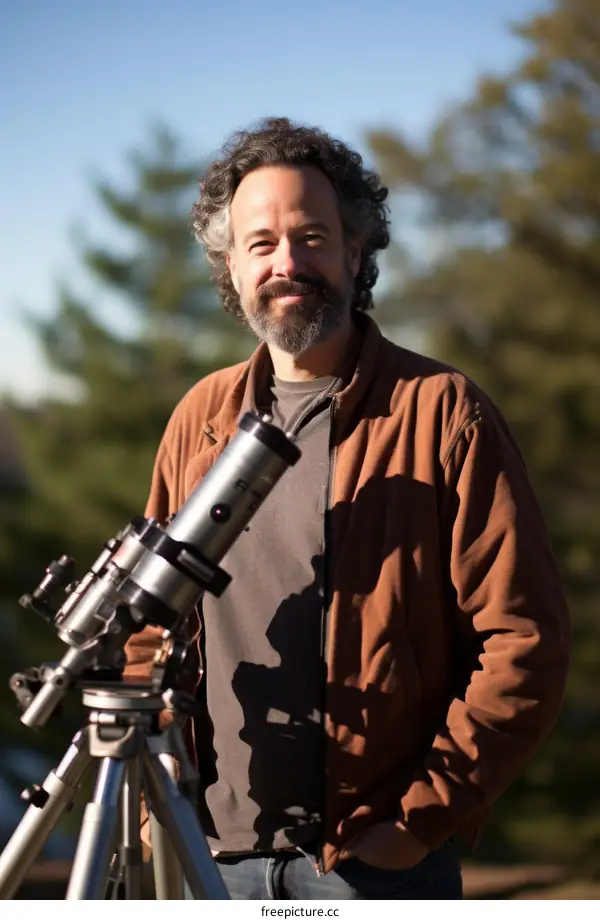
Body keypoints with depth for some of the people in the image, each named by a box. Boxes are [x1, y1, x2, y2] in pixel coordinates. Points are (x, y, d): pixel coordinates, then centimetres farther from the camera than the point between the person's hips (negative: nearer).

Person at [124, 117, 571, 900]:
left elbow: (526, 645, -9)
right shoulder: (200, 418, 9)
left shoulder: (442, 412, -5)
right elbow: (152, 633, 15)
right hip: (211, 855, 4)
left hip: (376, 864, -4)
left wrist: (421, 818, -12)